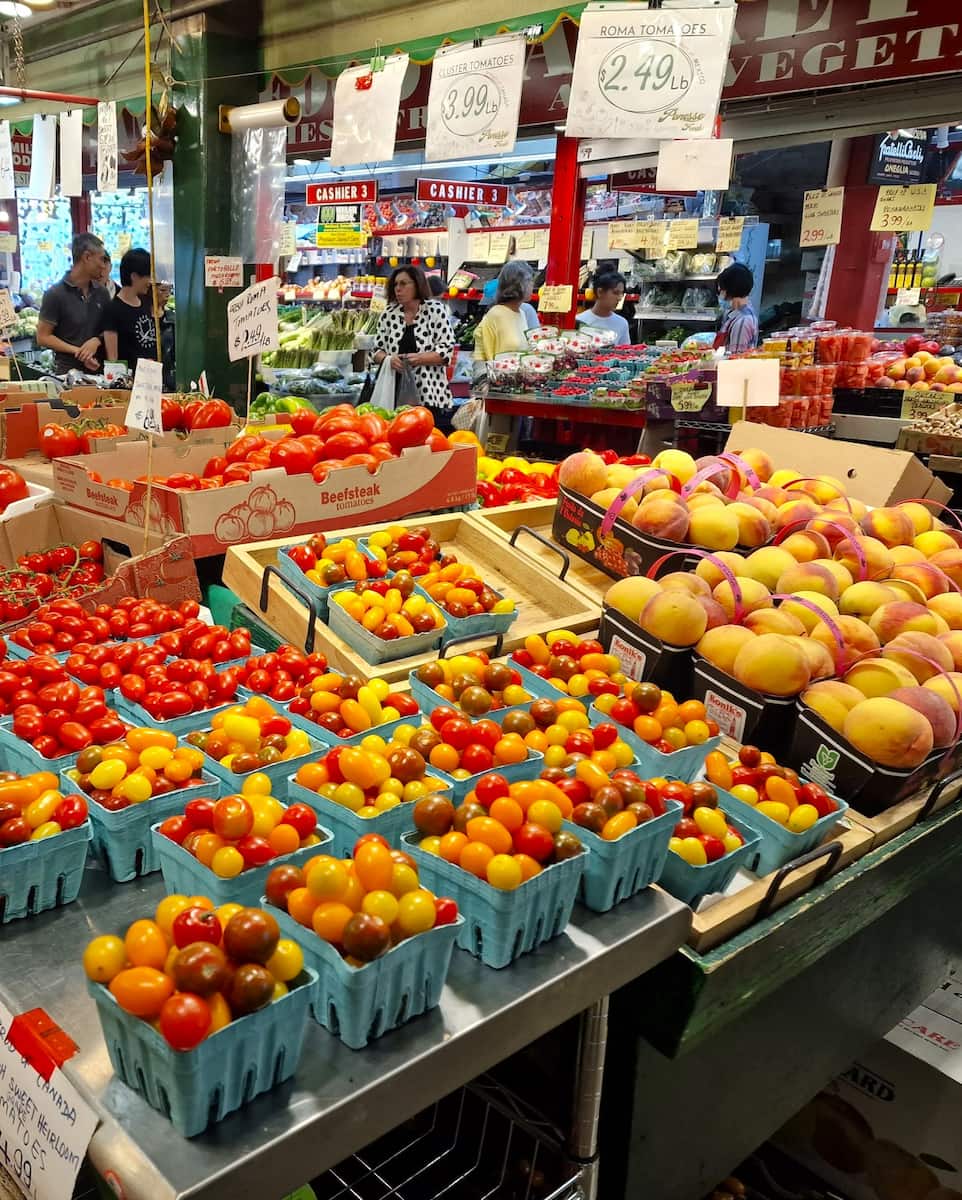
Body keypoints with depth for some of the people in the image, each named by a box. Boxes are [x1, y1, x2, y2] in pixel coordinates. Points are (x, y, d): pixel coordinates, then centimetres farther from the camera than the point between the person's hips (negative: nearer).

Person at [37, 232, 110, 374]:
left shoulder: (101, 293, 8)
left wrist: (97, 340, -9)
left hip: (100, 370, 4)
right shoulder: (55, 294, -6)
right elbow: (43, 337, -6)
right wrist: (78, 351, -16)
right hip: (69, 371, -4)